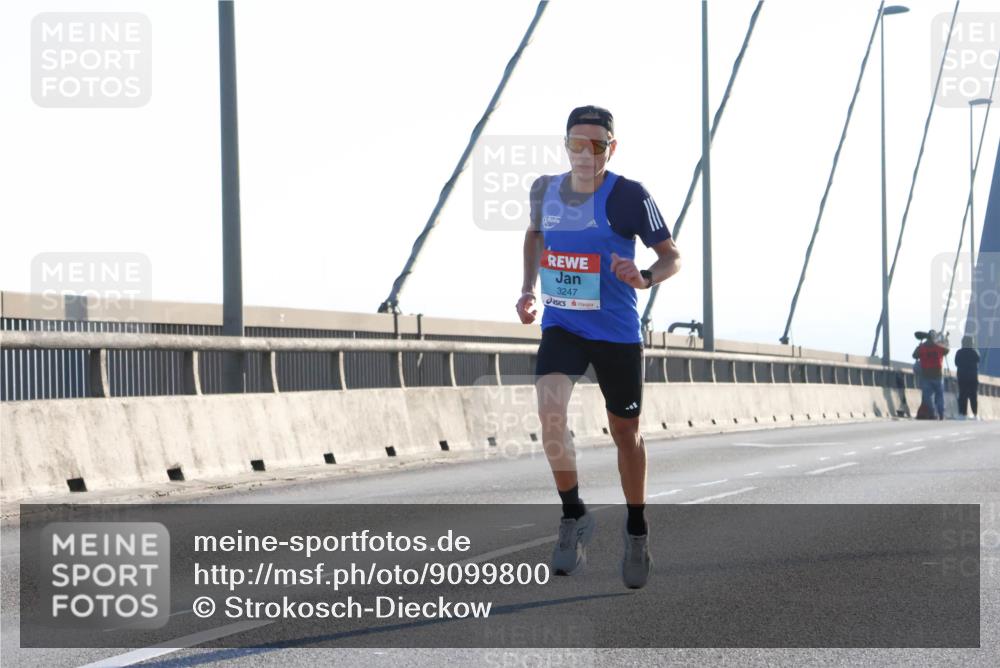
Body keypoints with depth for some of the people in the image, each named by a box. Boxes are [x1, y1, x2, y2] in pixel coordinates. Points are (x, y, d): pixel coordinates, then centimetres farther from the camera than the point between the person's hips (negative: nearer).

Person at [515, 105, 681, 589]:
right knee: (550, 414, -21)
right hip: (560, 326, 2)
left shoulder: (628, 196, -13)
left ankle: (636, 532, 30)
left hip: (616, 332, -2)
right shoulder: (545, 189, 0)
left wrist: (645, 279, -29)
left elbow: (672, 256, -8)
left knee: (625, 432, 10)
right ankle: (574, 516, -1)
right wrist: (529, 288, 10)